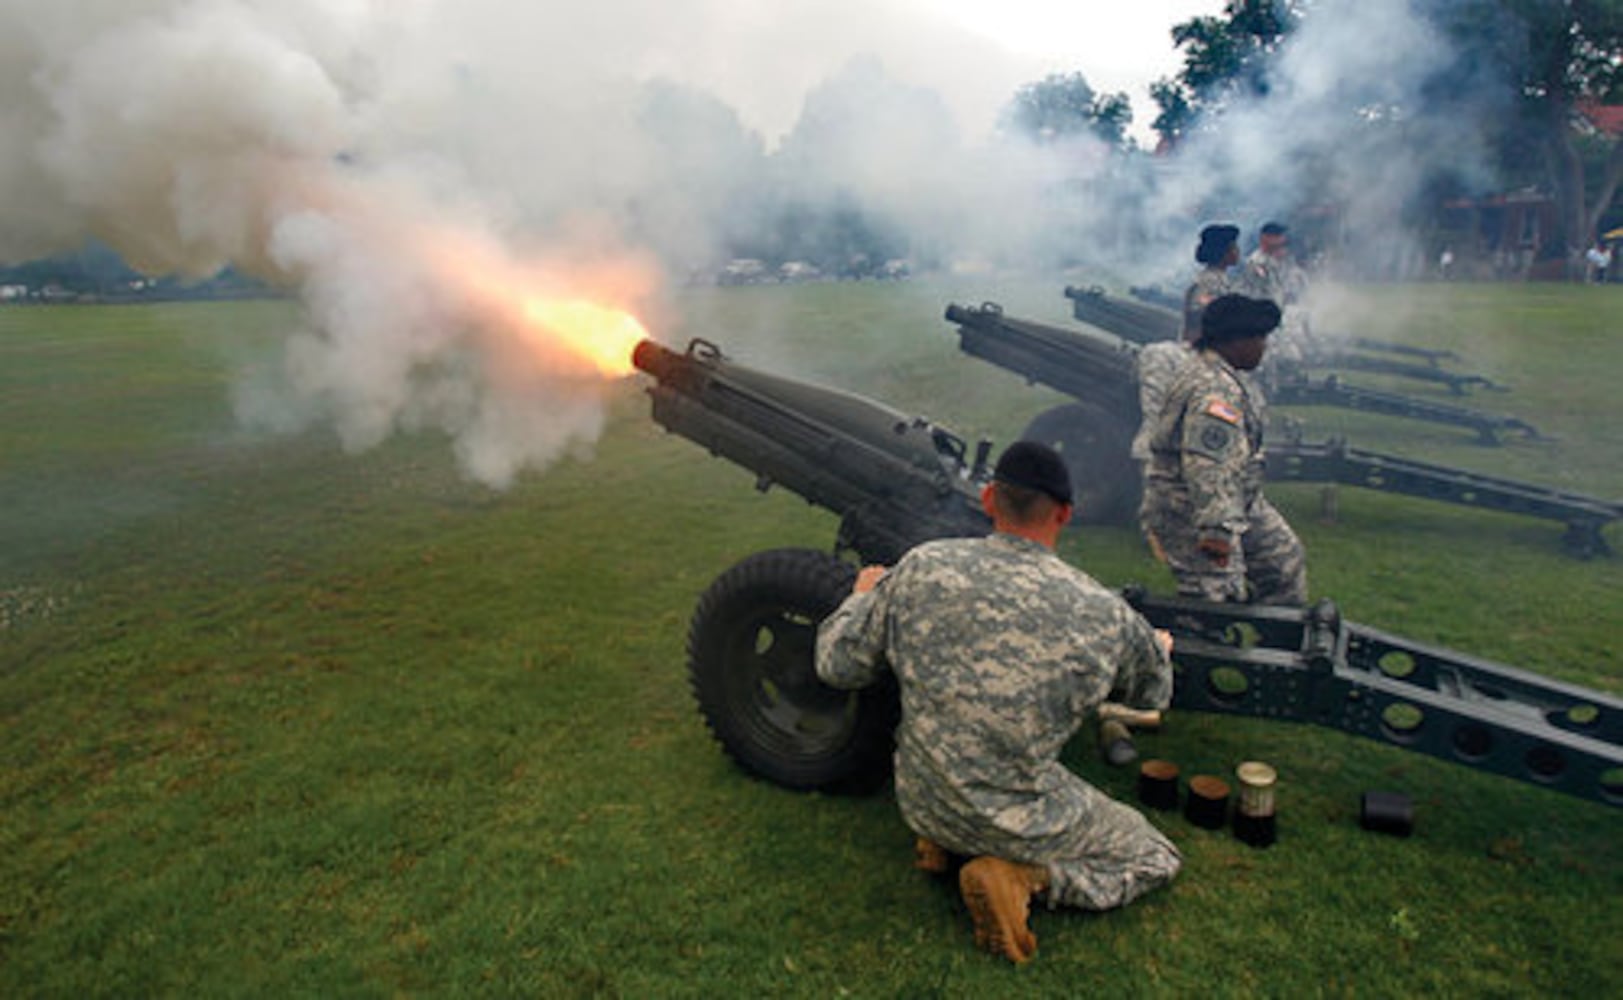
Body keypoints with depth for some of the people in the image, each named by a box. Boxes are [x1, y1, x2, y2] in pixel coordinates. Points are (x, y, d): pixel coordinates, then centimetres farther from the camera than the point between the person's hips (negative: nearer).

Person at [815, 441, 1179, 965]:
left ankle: (940, 839, 14)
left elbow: (838, 666, -4)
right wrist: (1160, 649, 31)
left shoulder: (920, 568, -14)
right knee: (1156, 857, 17)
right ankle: (1021, 875, -4)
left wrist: (862, 595, 16)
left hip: (919, 803, 5)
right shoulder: (1103, 615, -16)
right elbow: (1154, 692, 6)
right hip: (1018, 819, -4)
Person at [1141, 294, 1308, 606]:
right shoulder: (1213, 390, -27)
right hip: (1190, 512, -11)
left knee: (1284, 557, 20)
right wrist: (1217, 529, -39)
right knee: (1216, 598, -9)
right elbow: (1209, 468, -35)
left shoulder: (1229, 377, 11)